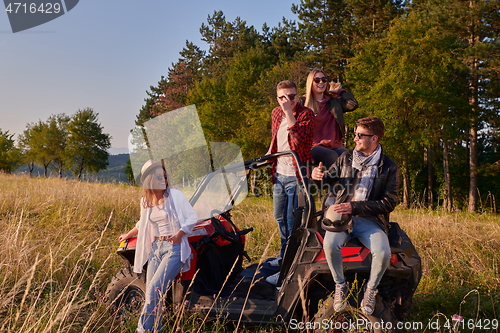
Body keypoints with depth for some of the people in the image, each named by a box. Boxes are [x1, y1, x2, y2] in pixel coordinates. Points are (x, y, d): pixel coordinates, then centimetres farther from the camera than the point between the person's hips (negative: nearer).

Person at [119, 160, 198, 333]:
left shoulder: (175, 195, -6)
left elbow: (192, 217, -6)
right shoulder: (145, 202, 8)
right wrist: (128, 234, 32)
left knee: (155, 288, -16)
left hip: (174, 248, -5)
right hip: (155, 248, 5)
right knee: (151, 292, 4)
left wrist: (179, 233, -19)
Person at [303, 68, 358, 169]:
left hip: (335, 146, 3)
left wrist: (340, 91, 14)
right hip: (314, 146, -3)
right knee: (332, 156, -36)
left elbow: (353, 104, 3)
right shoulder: (304, 103, 9)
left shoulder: (334, 102, 20)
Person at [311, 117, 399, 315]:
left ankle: (371, 290, 1)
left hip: (370, 220, -1)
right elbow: (330, 179, 21)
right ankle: (340, 286, -3)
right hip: (342, 216, 2)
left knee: (383, 252, -30)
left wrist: (355, 207, -16)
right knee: (330, 244, -31)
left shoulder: (389, 168, 2)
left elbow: (389, 202, -5)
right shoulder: (346, 158, 11)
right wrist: (319, 175, -6)